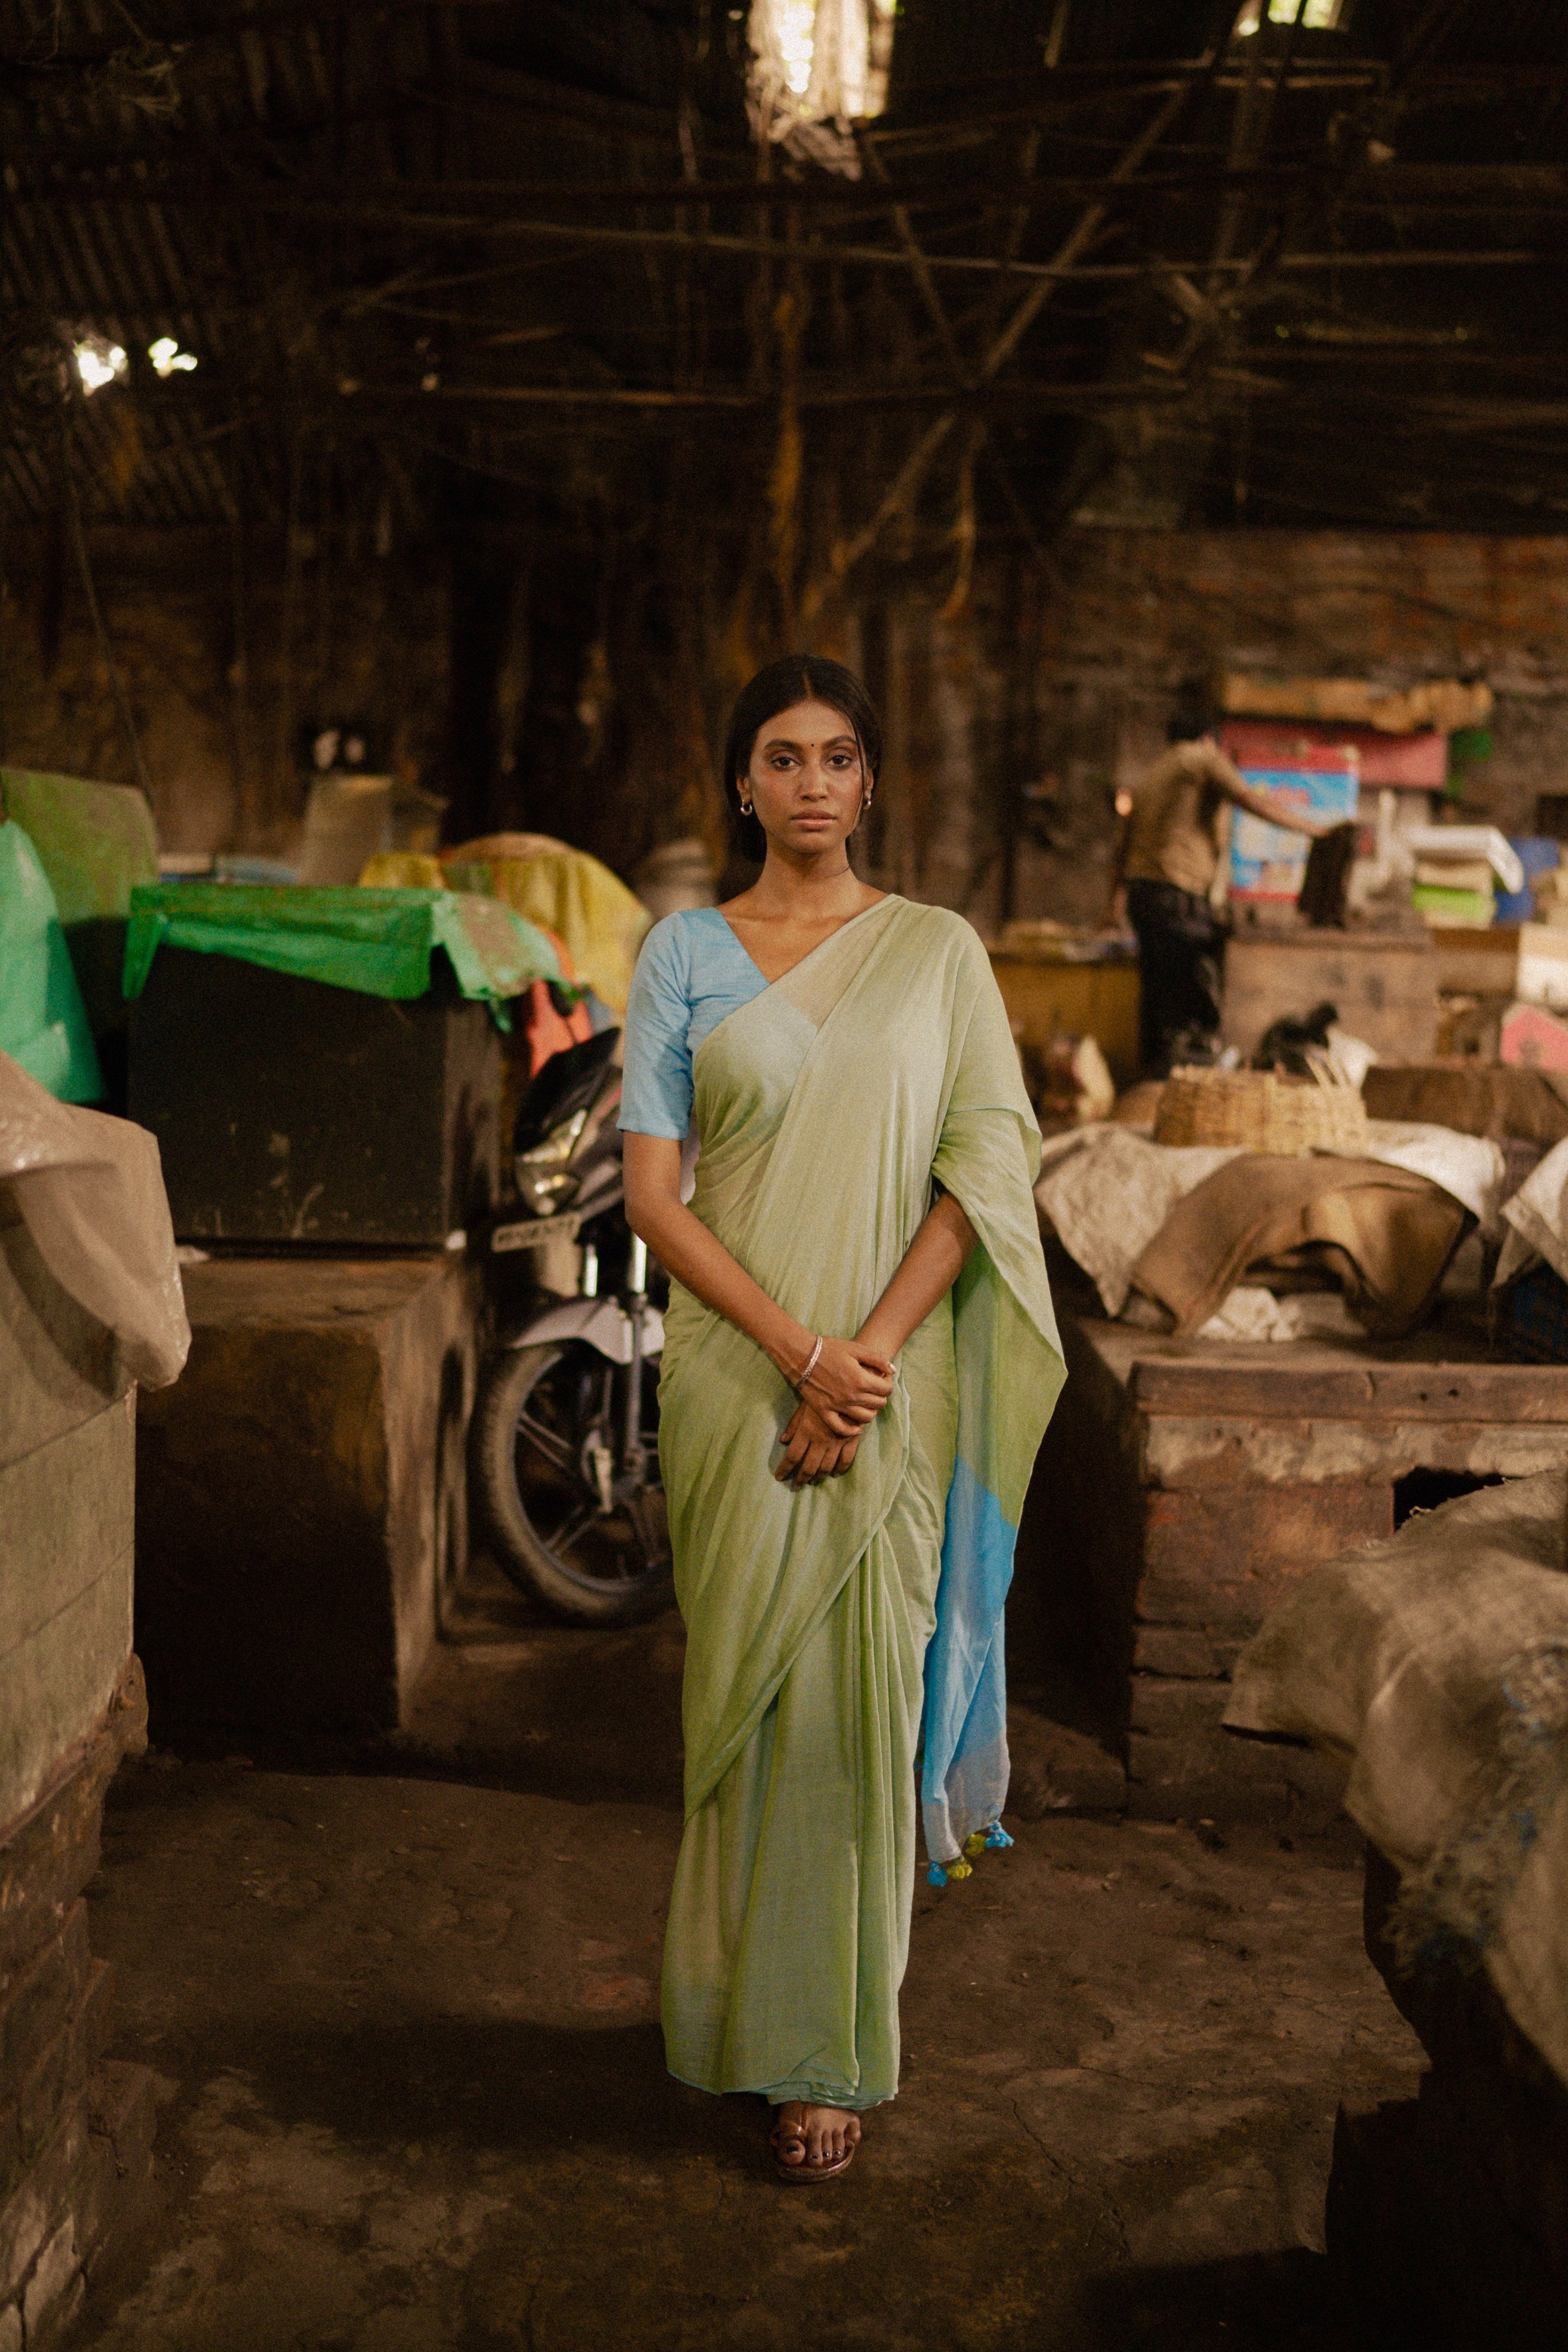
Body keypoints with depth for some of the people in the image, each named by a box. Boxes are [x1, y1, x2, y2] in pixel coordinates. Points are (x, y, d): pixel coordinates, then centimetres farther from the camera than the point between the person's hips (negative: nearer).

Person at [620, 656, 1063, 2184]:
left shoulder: (937, 951, 5)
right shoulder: (685, 952, 4)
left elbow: (985, 1169, -2)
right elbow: (650, 1193, -3)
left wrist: (868, 1358, -14)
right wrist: (800, 1354, -14)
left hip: (894, 1384, 0)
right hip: (736, 1372, 0)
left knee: (859, 1693, 3)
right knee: (749, 1692, 6)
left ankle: (832, 2043, 21)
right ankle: (754, 2015, 27)